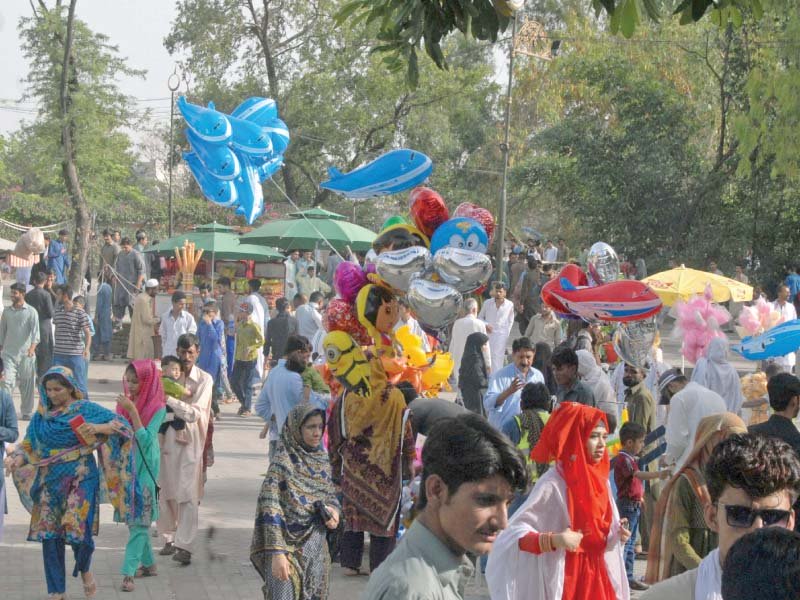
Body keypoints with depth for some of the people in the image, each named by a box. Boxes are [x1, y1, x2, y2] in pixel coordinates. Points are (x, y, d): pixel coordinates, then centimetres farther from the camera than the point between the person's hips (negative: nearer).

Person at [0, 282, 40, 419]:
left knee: (27, 384, 6)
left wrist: (32, 347, -28)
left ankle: (27, 412, 20)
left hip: (26, 353, -2)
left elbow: (35, 331, -12)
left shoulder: (31, 311, -2)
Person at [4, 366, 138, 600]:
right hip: (49, 482, 4)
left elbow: (120, 424, -6)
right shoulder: (42, 415, 10)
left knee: (77, 527, -13)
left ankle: (85, 570, 19)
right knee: (49, 534, 2)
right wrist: (16, 458, -8)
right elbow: (29, 445, 11)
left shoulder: (86, 409, -2)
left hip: (79, 479, -4)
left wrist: (98, 428, -22)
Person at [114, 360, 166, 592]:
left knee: (139, 520, -9)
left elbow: (145, 440, -20)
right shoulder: (125, 403, 4)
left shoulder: (157, 408, -12)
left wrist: (133, 411, -25)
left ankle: (129, 573, -13)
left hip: (144, 468, -6)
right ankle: (148, 563, 27)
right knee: (132, 518, 13)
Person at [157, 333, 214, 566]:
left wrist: (169, 398, -18)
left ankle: (184, 545, -9)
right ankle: (169, 538, 21)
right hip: (167, 440, 3)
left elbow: (194, 413, -12)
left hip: (191, 442, -3)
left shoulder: (204, 380, -2)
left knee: (188, 495, -8)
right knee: (166, 493, 7)